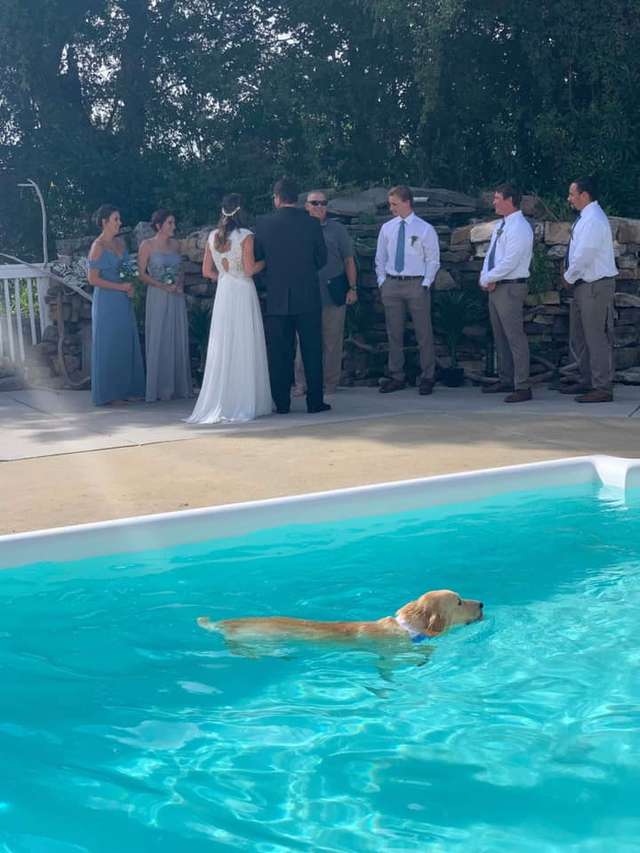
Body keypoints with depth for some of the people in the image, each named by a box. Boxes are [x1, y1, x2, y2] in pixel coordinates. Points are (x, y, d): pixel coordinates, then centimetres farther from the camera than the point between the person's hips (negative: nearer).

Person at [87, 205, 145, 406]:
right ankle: (109, 394, 5)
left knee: (127, 344, 9)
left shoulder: (120, 243, 11)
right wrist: (120, 287, -15)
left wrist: (130, 286, 2)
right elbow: (93, 279, -14)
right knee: (109, 345, -2)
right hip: (107, 302, -7)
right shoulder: (98, 247, -11)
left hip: (123, 302, 7)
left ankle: (127, 390, 16)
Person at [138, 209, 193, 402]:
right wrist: (163, 286, -14)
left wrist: (179, 283, -2)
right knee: (159, 341, -1)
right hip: (157, 297, -5)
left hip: (176, 298, 5)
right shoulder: (147, 245, -5)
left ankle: (178, 386, 14)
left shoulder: (175, 244, 9)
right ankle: (159, 388, 5)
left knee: (178, 340, 6)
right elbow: (141, 274, -8)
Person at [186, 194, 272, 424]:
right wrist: (265, 261, 5)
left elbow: (207, 271, 9)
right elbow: (250, 269, -13)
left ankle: (221, 403, 10)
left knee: (223, 347, 8)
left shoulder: (213, 237, 7)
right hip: (243, 293, -5)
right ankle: (245, 403, 3)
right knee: (245, 347, 0)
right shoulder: (246, 236, -9)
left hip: (223, 293, 5)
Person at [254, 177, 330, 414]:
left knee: (278, 353, 6)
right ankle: (315, 401, 7)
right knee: (312, 350, 6)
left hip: (276, 298, 0)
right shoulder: (311, 223, -3)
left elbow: (256, 258, 4)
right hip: (307, 297, 0)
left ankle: (281, 402, 8)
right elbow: (322, 259, 5)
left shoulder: (264, 223, -4)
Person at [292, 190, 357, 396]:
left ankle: (330, 383, 14)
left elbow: (349, 260, 6)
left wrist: (352, 288, 0)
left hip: (333, 294, 0)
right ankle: (301, 383, 8)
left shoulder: (337, 229, 6)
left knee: (332, 342, 5)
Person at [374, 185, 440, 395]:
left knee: (423, 333, -1)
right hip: (391, 284, 4)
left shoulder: (425, 229, -2)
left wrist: (425, 283, -9)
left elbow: (433, 260, -1)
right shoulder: (387, 228, 9)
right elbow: (380, 258, 15)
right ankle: (396, 377, 16)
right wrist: (382, 281, 5)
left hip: (416, 284, -4)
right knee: (394, 333, 7)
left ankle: (427, 378, 7)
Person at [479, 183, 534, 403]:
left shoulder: (519, 228, -15)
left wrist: (488, 279, -13)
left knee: (515, 337, -9)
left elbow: (509, 262, -22)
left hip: (511, 288, -10)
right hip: (495, 287, 10)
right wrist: (486, 277, -1)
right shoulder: (500, 225, 15)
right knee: (500, 337, 15)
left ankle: (523, 387, -7)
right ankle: (506, 380, 25)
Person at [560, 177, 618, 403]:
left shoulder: (593, 220, -19)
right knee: (578, 336, 17)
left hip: (596, 286, -10)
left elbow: (583, 256, -23)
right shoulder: (585, 218, 13)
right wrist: (570, 275, 5)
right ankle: (586, 381, 28)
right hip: (583, 285, 10)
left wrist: (569, 277, -10)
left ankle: (603, 389, 0)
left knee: (597, 338, -5)